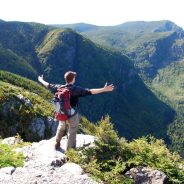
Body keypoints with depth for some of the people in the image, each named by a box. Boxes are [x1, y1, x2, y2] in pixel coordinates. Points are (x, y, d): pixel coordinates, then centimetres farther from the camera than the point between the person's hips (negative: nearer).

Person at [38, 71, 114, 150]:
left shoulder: (59, 88, -13)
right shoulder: (76, 89, -26)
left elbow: (48, 85, 3)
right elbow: (90, 91, -35)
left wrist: (41, 80, 23)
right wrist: (104, 90, -38)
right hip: (73, 115, -4)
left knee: (61, 128, 31)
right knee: (72, 133, 13)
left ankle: (57, 144, 49)